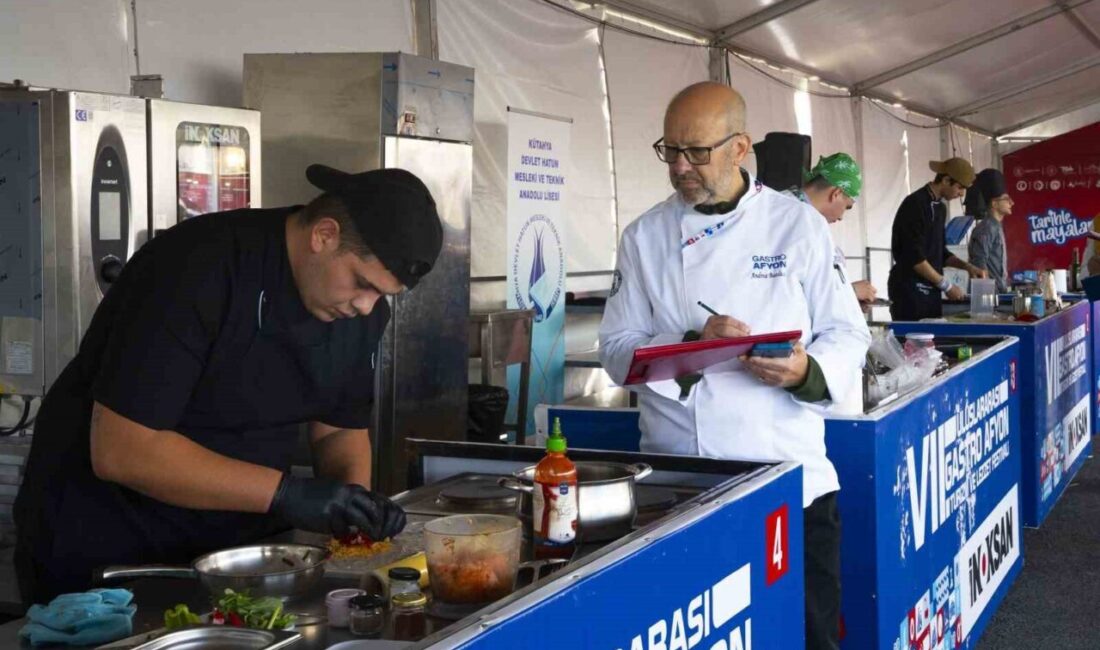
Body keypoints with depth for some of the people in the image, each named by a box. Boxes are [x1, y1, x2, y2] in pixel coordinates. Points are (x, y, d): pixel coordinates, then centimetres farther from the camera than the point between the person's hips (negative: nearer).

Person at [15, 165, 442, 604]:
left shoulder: (362, 306, -4)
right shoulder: (195, 270, -25)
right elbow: (120, 451, -28)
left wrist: (355, 494, -13)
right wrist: (286, 493, -31)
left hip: (239, 543, 6)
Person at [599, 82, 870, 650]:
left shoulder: (799, 225, 2)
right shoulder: (645, 237, 5)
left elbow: (847, 336, 2)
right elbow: (619, 350, 2)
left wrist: (807, 371, -19)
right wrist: (693, 346, -16)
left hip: (790, 478, 0)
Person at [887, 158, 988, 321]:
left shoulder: (940, 207, 14)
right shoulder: (915, 205, -14)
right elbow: (914, 257, -19)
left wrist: (967, 266, 6)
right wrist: (946, 286, -16)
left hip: (930, 289, 9)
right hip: (910, 289, -9)